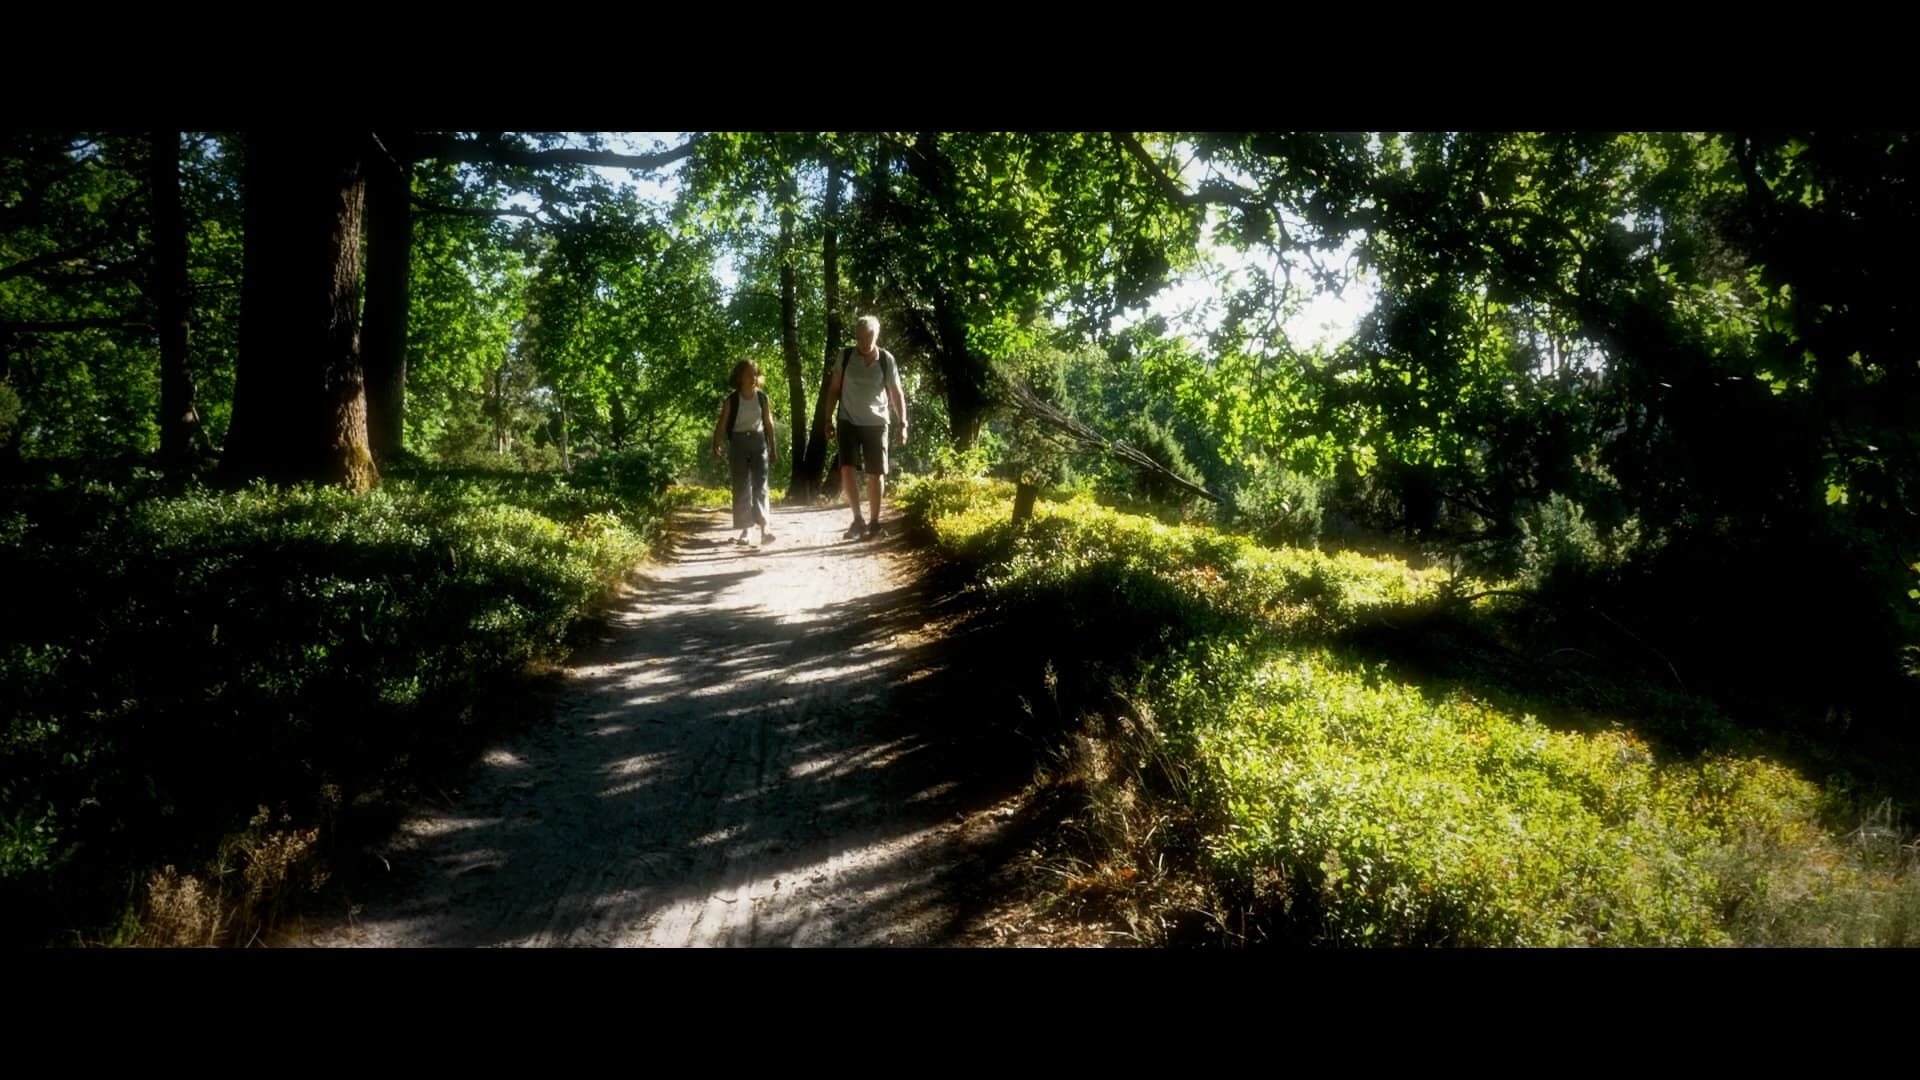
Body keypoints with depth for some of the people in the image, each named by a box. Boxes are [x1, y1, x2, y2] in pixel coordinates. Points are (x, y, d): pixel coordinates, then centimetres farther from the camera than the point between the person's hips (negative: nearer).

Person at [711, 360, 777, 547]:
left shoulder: (762, 397, 2)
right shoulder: (731, 400, -4)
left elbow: (769, 423, 8)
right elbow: (722, 424, -5)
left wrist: (773, 448, 8)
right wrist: (716, 445, -15)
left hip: (758, 442, 1)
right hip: (738, 443, -1)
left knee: (760, 485, -8)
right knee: (741, 488, 3)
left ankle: (764, 529, -16)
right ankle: (745, 530, 9)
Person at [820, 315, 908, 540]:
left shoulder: (886, 360, -3)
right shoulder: (845, 356, -1)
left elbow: (896, 394, 1)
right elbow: (834, 389, 6)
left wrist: (902, 424, -6)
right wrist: (829, 420, 3)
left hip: (876, 423, 0)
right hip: (848, 422, 0)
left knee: (876, 474, 1)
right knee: (846, 470, -12)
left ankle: (874, 523, 12)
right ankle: (858, 519, 0)